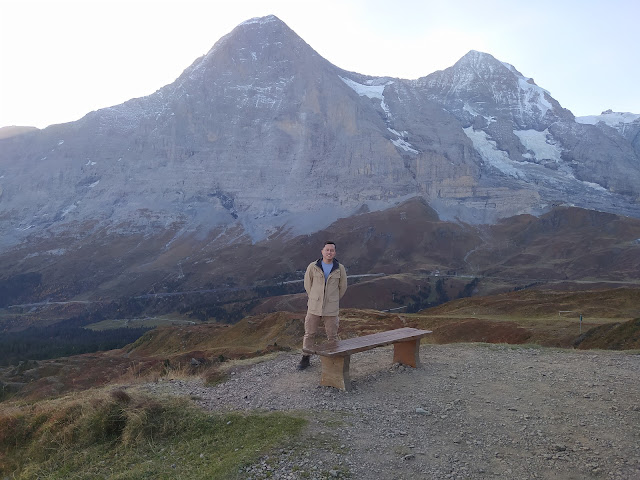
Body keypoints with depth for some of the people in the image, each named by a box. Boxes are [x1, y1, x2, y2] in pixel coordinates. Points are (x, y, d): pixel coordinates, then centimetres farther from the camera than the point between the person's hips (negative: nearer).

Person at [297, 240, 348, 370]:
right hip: (314, 306, 1)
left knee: (332, 335, 7)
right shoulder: (313, 266, -6)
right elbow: (307, 284, 8)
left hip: (331, 308, 0)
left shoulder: (340, 268, -5)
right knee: (309, 333, 8)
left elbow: (342, 286, 9)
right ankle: (306, 359, 23)